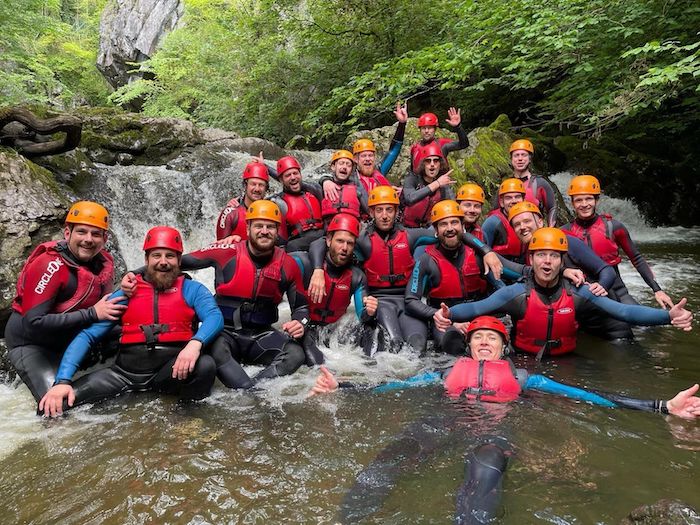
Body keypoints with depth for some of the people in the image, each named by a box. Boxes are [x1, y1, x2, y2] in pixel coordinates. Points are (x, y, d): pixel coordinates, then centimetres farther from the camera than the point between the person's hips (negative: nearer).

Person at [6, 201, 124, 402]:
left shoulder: (104, 262, -7)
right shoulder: (50, 265, -25)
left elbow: (106, 305, 5)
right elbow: (33, 323, -29)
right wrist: (92, 314, -31)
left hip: (70, 337, 6)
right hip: (31, 342, -6)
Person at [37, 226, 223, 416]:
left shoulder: (192, 290, 9)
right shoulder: (125, 295, 12)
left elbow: (215, 317, -9)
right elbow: (88, 335, 7)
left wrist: (195, 343, -32)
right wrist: (63, 381, -8)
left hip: (172, 371, 0)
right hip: (125, 372, 1)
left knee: (205, 365, -34)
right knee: (51, 406, -18)